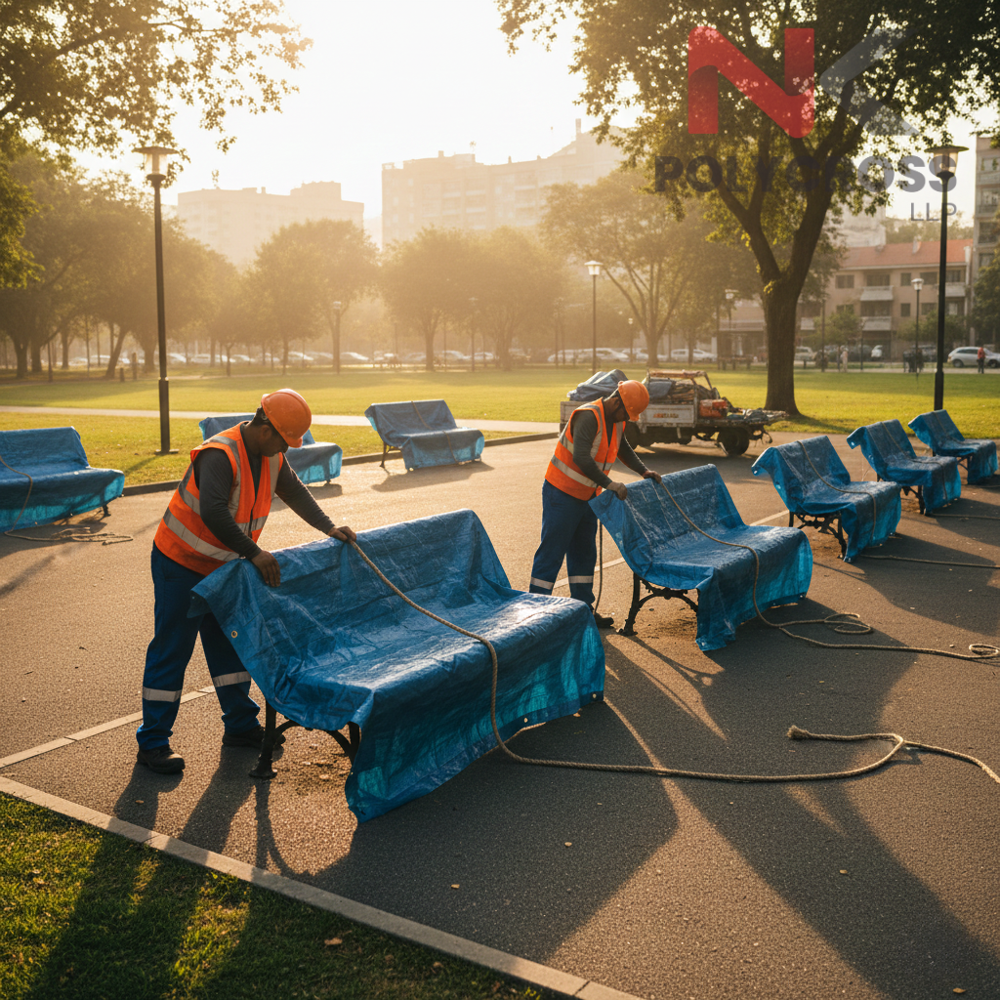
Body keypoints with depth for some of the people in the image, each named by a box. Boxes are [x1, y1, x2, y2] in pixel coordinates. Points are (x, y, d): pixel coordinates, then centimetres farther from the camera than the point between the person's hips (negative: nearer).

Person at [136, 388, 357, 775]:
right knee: (171, 649, -4)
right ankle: (152, 743, 6)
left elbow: (295, 492, 9)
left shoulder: (270, 455, -2)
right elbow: (213, 513, -42)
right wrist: (255, 554, -40)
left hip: (221, 566, 9)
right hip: (181, 561, -8)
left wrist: (328, 528, 1)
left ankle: (241, 726, 27)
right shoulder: (219, 456, -30)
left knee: (228, 642, 15)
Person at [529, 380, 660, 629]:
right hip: (562, 494, -9)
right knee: (551, 551, -5)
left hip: (586, 497, 9)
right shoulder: (588, 416, -23)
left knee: (584, 552, 13)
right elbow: (581, 458, -35)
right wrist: (609, 484, -35)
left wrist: (643, 472, 13)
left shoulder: (616, 421, 6)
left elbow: (623, 449, 25)